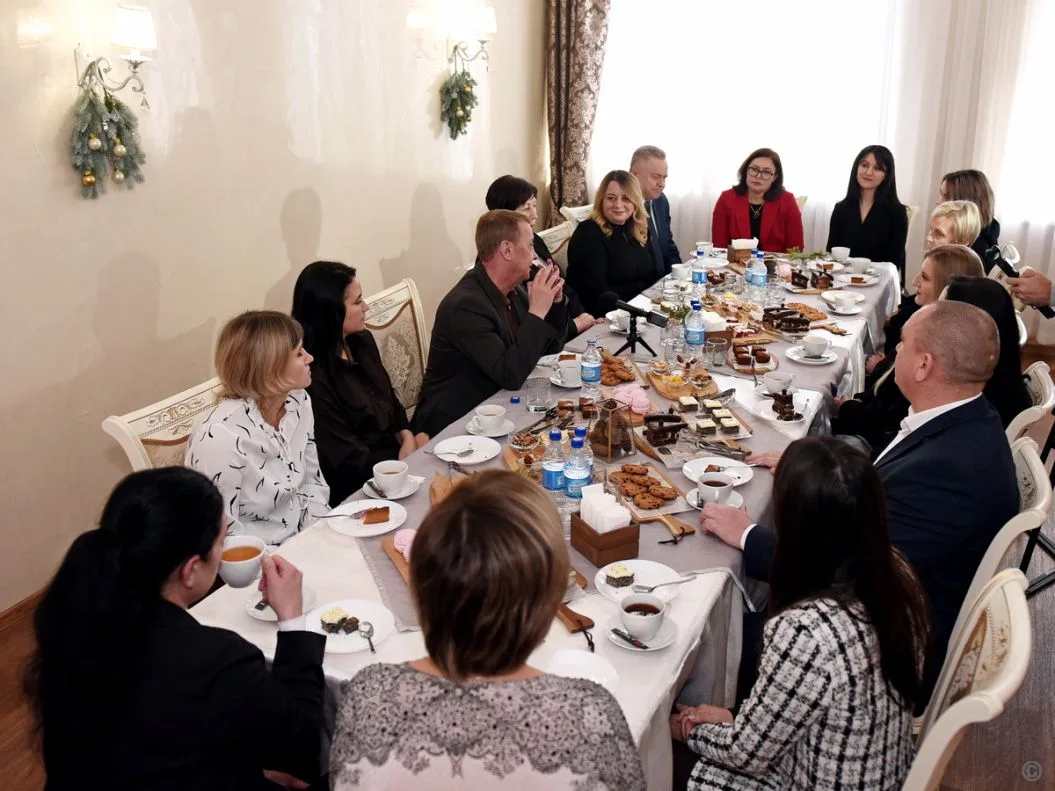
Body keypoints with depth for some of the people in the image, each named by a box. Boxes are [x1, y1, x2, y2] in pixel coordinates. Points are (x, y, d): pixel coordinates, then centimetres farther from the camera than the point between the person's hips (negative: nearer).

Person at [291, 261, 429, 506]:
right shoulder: (313, 379, -22)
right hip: (358, 490, -7)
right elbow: (351, 460, -19)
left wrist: (408, 438, -5)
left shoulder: (362, 341, 4)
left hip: (394, 452, 8)